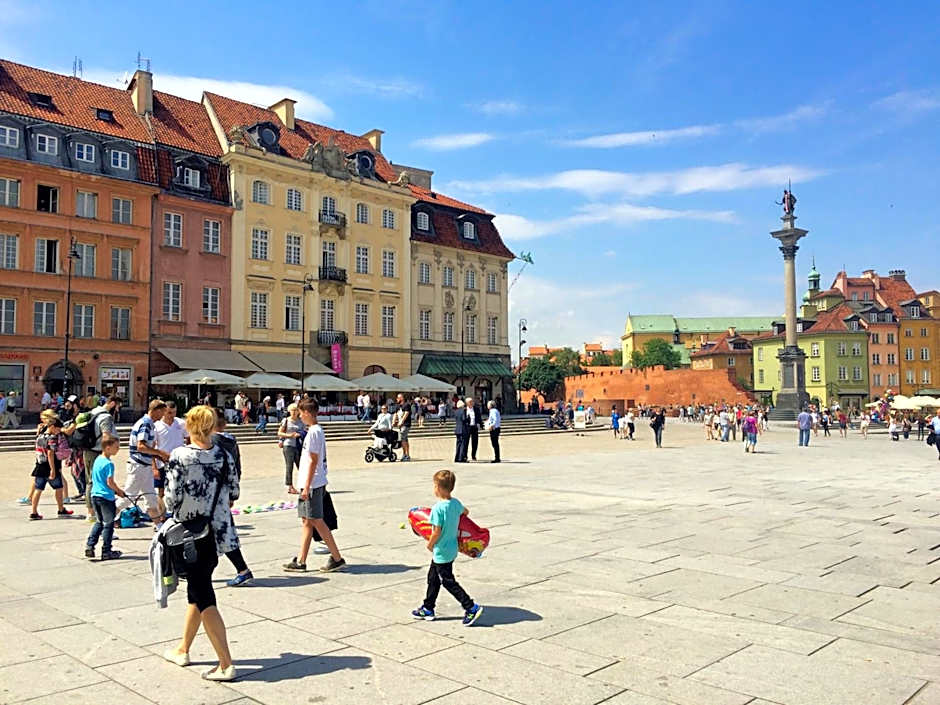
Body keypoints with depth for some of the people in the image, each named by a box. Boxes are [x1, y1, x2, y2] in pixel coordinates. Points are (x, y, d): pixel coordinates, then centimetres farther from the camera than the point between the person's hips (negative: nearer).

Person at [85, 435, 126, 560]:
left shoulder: (97, 460, 9)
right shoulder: (109, 463, -18)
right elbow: (110, 482, -20)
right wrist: (119, 491, -3)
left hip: (95, 495, 8)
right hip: (106, 497, -8)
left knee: (99, 522, 21)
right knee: (108, 524, 3)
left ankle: (89, 545, 13)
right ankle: (106, 551, 8)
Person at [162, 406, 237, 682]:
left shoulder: (179, 457, -15)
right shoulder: (224, 455, -2)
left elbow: (173, 497, -16)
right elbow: (234, 493, 4)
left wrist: (173, 511, 6)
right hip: (216, 532, 5)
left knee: (202, 597, 1)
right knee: (197, 590, 21)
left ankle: (226, 664, 0)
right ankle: (182, 649, 38)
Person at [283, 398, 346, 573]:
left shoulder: (313, 432, -17)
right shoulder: (316, 430, 13)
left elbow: (313, 461, -20)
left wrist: (307, 486, -18)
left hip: (313, 484, -10)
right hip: (310, 484, 10)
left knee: (317, 521, -4)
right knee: (307, 521, 11)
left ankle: (337, 558, 2)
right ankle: (300, 561, 17)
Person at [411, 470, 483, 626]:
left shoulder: (437, 508, -25)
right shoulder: (456, 503, -1)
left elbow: (436, 532, -23)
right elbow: (465, 511, 20)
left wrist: (429, 545, -6)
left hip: (441, 553, -9)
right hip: (452, 548, 9)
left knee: (448, 582, 2)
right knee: (433, 578, 20)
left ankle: (471, 608, 2)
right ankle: (428, 609, 30)